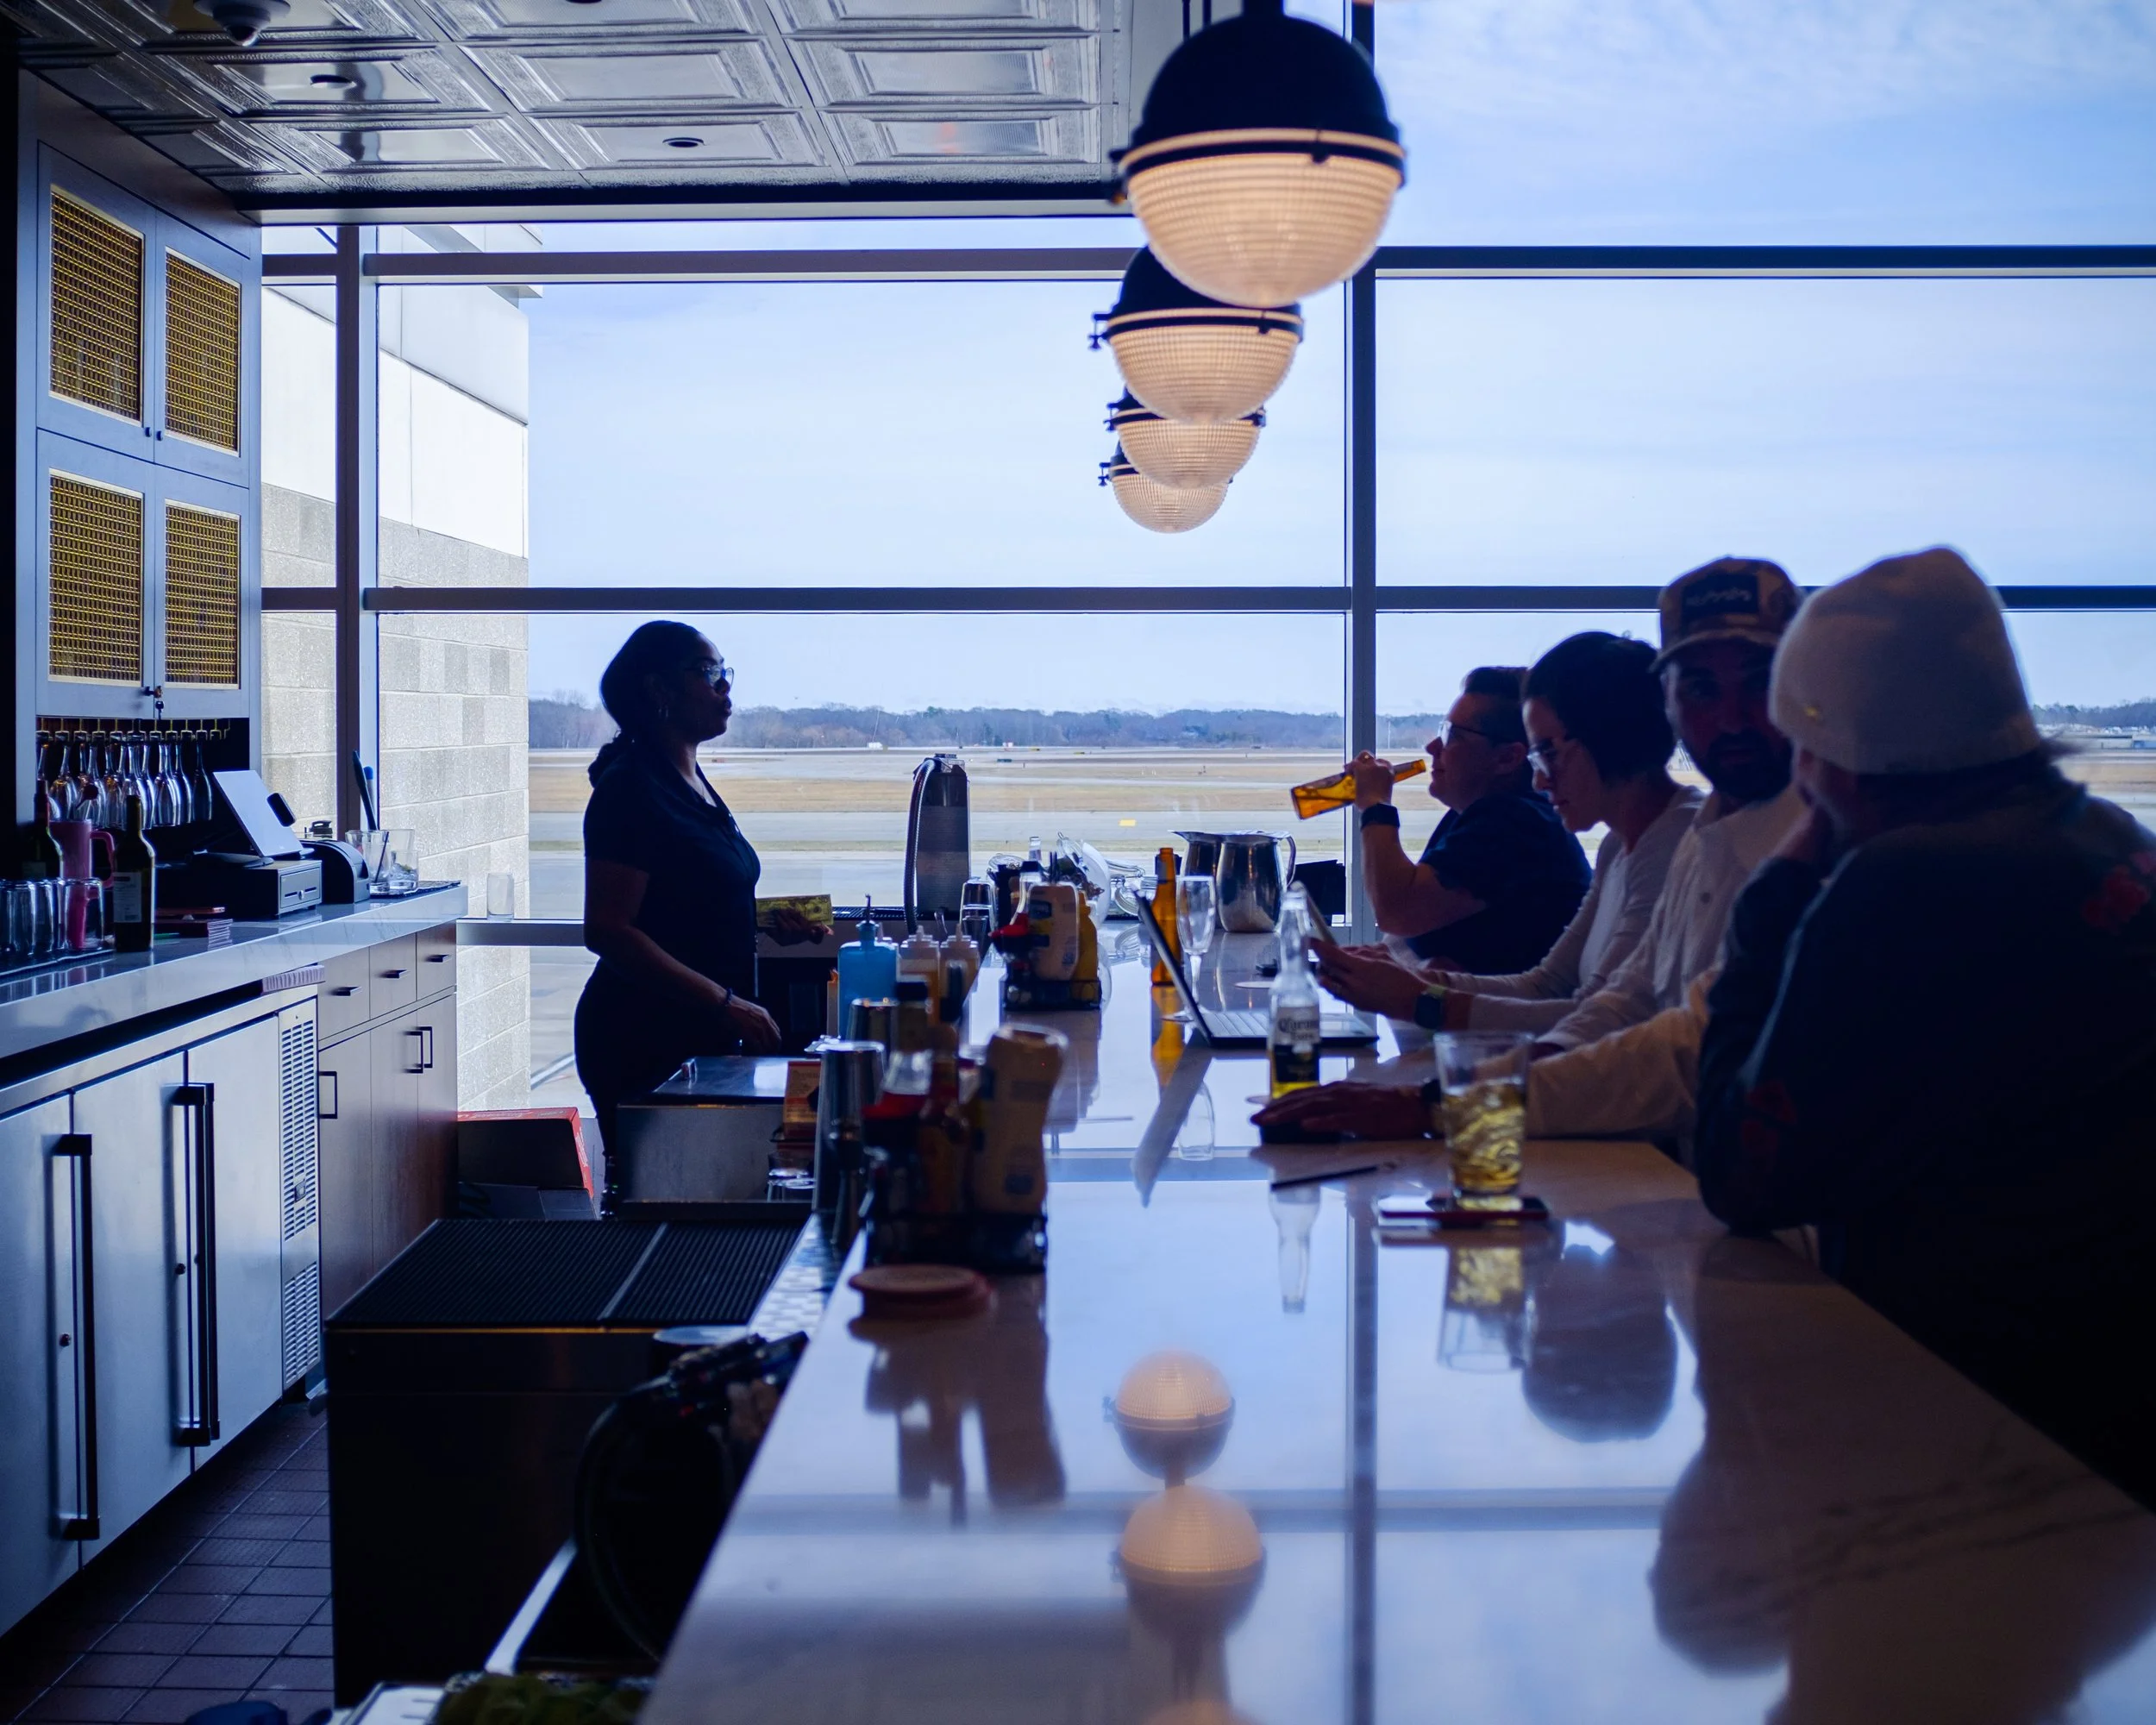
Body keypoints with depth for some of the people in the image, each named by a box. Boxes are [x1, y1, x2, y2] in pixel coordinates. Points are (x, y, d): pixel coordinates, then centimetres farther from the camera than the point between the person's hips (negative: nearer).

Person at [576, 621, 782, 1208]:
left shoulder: (692, 783, 15)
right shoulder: (630, 787, -13)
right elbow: (607, 929, -20)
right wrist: (723, 1001, -22)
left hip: (702, 1033, 9)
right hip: (644, 1037, -9)